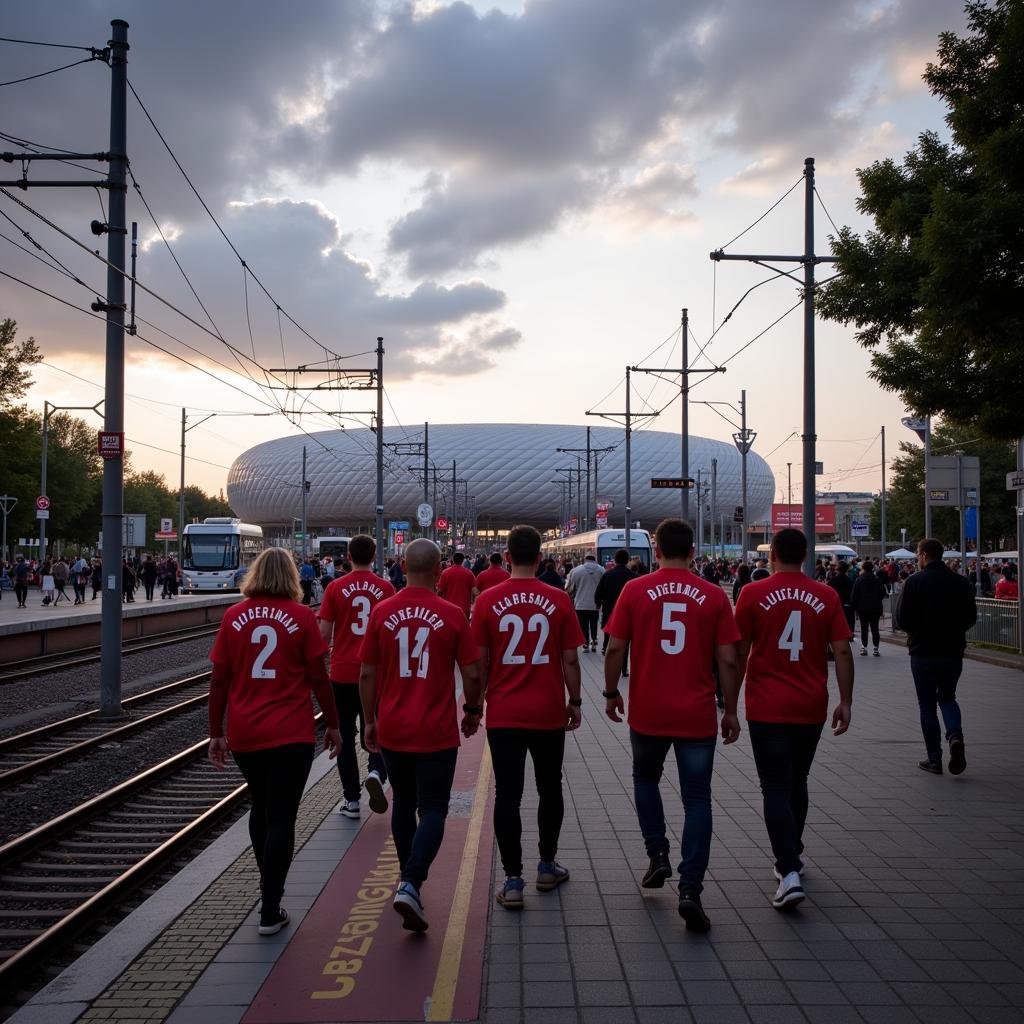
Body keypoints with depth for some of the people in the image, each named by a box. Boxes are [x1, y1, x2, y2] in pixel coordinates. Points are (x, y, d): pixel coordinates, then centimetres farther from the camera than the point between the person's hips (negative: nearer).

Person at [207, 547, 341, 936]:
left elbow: (219, 680, 2)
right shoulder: (301, 616, -5)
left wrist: (216, 733, 9)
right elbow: (318, 678, -4)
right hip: (291, 734, -3)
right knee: (280, 818, 2)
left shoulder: (234, 616, 2)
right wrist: (333, 725, 7)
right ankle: (270, 911, 1)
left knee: (260, 807, 23)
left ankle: (268, 881, 39)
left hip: (244, 733, 3)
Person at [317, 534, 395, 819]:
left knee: (345, 736, 11)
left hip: (342, 673, -1)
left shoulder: (335, 588, -5)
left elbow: (324, 633, -4)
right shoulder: (385, 588, -3)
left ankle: (351, 800, 13)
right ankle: (376, 772, -11)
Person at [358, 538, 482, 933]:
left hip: (392, 730, 3)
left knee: (403, 804, 20)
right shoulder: (451, 615, -9)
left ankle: (408, 879, 33)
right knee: (432, 810, 4)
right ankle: (411, 884, -14)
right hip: (437, 733, -3)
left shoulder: (382, 612, -3)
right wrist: (472, 711, 12)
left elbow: (367, 673, 2)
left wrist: (370, 720, 12)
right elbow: (471, 674, -5)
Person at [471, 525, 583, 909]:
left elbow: (480, 661, -2)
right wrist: (575, 701, 10)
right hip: (549, 714, 1)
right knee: (550, 790, 18)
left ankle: (513, 881, 2)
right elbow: (570, 660, -2)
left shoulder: (488, 600, -5)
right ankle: (547, 867, 29)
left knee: (507, 795, 3)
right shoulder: (559, 600, -5)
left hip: (503, 715, -1)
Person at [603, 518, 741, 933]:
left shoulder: (635, 591, -5)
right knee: (697, 799, 7)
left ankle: (658, 855, 19)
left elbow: (615, 649, -3)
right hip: (698, 716, 0)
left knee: (646, 777, 27)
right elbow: (727, 660, -3)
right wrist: (731, 710, 8)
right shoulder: (714, 596, -3)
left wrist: (611, 692, 12)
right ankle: (690, 890, 0)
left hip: (647, 712, 0)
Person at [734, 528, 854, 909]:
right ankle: (791, 856, 35)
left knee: (776, 789, -1)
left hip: (767, 708, -3)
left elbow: (739, 654, -2)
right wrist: (845, 701, 4)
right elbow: (842, 652, -2)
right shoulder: (827, 596, 1)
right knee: (797, 784, 21)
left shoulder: (754, 594, -6)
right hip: (811, 709, 3)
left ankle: (790, 872, -15)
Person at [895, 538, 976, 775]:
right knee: (947, 697, 20)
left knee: (927, 705, 7)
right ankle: (955, 735, -7)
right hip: (953, 652, 3)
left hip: (923, 653, -3)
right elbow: (971, 617, 4)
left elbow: (902, 620, -12)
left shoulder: (914, 582, -10)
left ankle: (934, 759, 7)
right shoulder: (961, 582, 1)